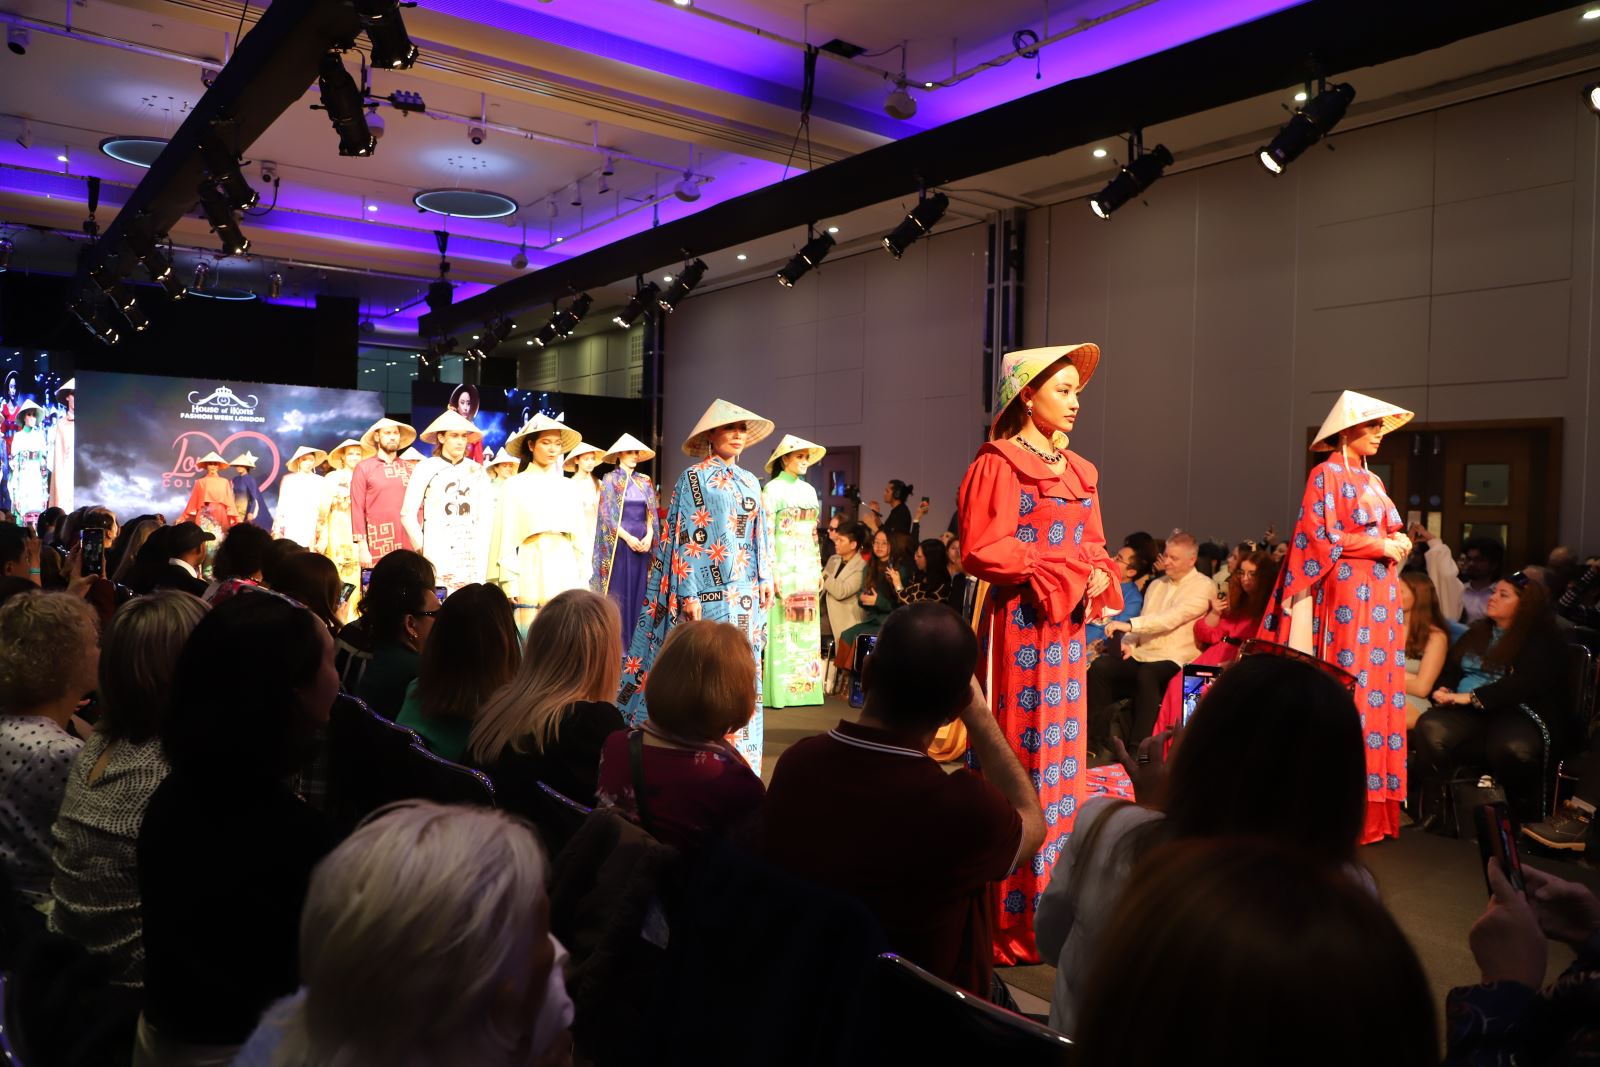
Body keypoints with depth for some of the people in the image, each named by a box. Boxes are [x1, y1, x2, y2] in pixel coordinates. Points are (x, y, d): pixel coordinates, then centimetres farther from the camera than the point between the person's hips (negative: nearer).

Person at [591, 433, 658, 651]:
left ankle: (637, 640, 9)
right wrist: (628, 538, -14)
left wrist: (649, 537, -7)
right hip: (619, 542, -4)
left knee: (639, 590, 4)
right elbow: (607, 515, -6)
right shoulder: (609, 480, 1)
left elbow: (651, 513, 10)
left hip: (642, 542, 4)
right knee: (618, 592, -4)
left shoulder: (645, 482, 13)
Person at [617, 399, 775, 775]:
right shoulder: (694, 477, -3)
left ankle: (737, 750, 16)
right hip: (708, 587, -6)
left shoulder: (750, 481, 15)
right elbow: (685, 536, -9)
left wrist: (765, 578, 8)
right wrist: (688, 592, -14)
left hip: (745, 589, 6)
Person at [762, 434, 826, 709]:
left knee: (806, 628, 6)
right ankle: (777, 690, -2)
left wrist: (818, 567, 13)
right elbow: (766, 532, -9)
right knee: (780, 628, -6)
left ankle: (804, 686, 11)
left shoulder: (809, 490, 15)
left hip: (807, 565, 6)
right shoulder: (772, 489, -4)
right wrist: (772, 571, -16)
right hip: (783, 563, -6)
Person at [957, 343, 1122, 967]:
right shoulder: (999, 464, -7)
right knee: (1019, 761, -4)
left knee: (1063, 759, 11)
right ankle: (1009, 916, 8)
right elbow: (980, 551, -16)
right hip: (1020, 627, -8)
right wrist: (1064, 574, -16)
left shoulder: (1079, 472, 16)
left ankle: (1052, 902, 23)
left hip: (1067, 628, 8)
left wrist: (1098, 579, -4)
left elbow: (1094, 549, 19)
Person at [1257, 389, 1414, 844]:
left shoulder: (1373, 481, 20)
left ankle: (1371, 806, 10)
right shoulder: (1326, 475, -2)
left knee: (1380, 689, 5)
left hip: (1380, 595, 8)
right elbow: (1319, 539, -11)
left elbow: (1390, 533, 23)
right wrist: (1378, 545, -11)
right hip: (1345, 593, -8)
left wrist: (1399, 544, 2)